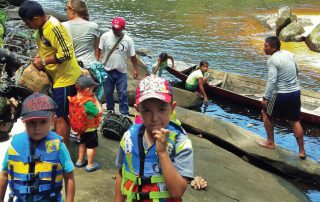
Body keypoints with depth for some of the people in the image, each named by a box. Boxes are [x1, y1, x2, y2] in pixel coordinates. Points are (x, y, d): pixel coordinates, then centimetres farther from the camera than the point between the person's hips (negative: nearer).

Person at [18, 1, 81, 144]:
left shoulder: (53, 27, -24)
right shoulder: (42, 26, 5)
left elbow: (66, 53, -28)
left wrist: (44, 62, -19)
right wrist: (39, 56, 1)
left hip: (65, 78, -10)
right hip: (59, 76, 10)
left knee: (59, 117, -3)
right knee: (62, 115, 20)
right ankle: (63, 144, 35)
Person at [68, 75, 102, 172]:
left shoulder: (74, 99, -9)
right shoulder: (88, 103, -32)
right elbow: (99, 113, -25)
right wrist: (96, 100, -17)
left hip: (81, 128, 8)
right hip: (90, 129, -8)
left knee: (82, 143, 27)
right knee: (92, 146, 9)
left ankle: (80, 161, 40)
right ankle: (90, 165, 20)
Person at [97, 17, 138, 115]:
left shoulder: (128, 40, -6)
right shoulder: (105, 36, -7)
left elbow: (132, 56, 0)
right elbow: (99, 50, -1)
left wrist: (135, 69, -1)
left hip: (121, 71, -1)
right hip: (107, 70, 1)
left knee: (123, 94, 1)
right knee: (108, 93, 12)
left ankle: (124, 114, 10)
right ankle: (110, 111, 29)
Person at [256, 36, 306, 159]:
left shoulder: (272, 60, -16)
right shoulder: (289, 54, 6)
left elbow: (272, 81, -23)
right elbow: (297, 70, 18)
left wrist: (266, 98, -18)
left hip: (281, 94, -6)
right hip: (296, 92, 7)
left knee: (266, 113, 17)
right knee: (295, 121, 15)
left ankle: (270, 143, 24)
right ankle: (302, 151, 17)